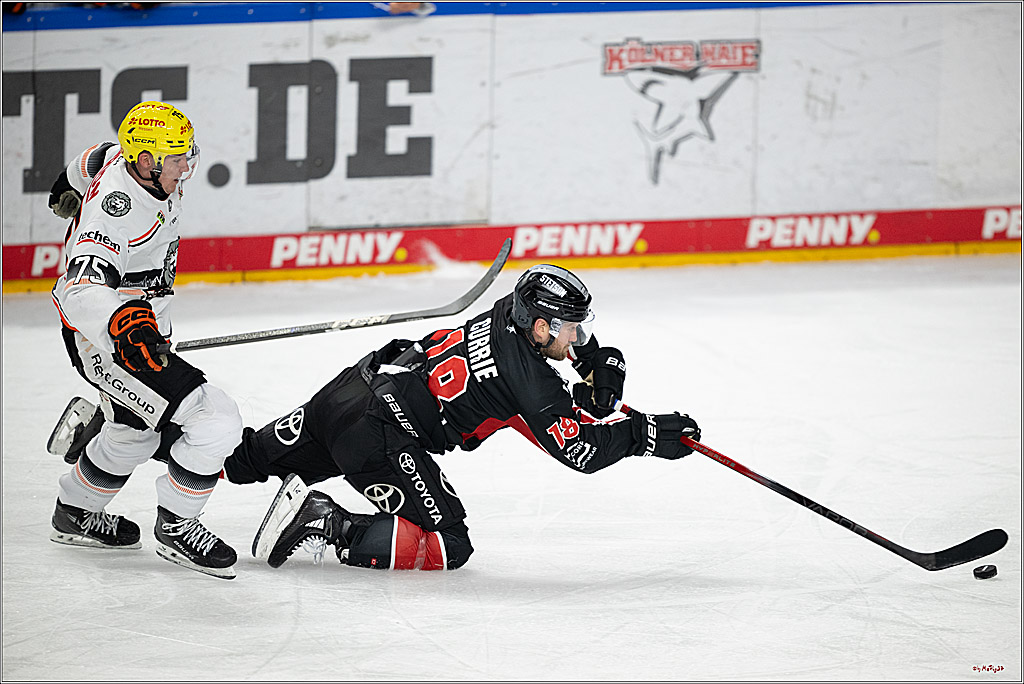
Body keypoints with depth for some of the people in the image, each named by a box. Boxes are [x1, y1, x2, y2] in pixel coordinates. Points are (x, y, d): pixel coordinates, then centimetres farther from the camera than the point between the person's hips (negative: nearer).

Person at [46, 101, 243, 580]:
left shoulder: (130, 163, -6)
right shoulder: (116, 212, -33)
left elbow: (97, 161, 19)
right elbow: (83, 288, -46)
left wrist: (72, 186, 42)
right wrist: (123, 322, -65)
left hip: (141, 327, 10)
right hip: (106, 345, -10)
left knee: (135, 431, 31)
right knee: (217, 423, -17)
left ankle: (75, 513, 50)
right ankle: (176, 527, 0)